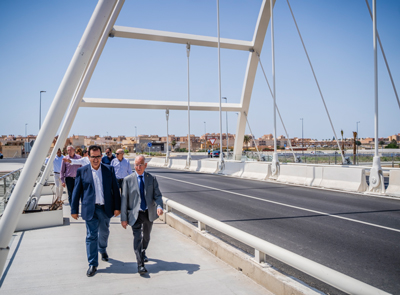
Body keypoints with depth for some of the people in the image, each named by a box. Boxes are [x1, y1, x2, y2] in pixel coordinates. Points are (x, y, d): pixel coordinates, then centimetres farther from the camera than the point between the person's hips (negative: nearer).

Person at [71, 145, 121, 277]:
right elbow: (76, 191, 0)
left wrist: (117, 207, -2)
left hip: (105, 208, 2)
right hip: (90, 209, -2)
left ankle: (102, 249, 49)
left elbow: (115, 189, 1)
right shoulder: (82, 171, -3)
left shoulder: (109, 170, 0)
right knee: (91, 236, 0)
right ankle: (92, 264, 10)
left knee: (104, 232, 19)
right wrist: (74, 210, 0)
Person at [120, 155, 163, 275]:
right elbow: (124, 200, -4)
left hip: (149, 213, 3)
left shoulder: (152, 179, 1)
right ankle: (140, 265, -10)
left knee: (146, 236, 19)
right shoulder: (128, 180, -4)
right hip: (135, 214, -3)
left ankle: (143, 253, 47)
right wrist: (124, 218, -8)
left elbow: (158, 195, 0)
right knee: (137, 237, -14)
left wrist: (159, 206, -22)